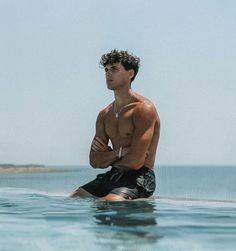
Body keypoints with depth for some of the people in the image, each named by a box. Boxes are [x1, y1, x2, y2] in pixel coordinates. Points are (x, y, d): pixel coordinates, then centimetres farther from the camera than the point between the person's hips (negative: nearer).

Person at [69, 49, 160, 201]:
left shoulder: (144, 109, -10)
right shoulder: (104, 115, 14)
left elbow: (136, 162, -18)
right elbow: (94, 161, 8)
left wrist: (107, 157, 0)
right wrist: (119, 152, -10)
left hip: (140, 178, -7)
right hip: (112, 176, 7)